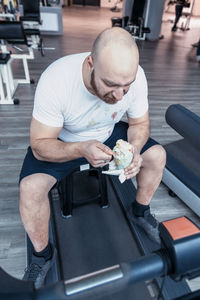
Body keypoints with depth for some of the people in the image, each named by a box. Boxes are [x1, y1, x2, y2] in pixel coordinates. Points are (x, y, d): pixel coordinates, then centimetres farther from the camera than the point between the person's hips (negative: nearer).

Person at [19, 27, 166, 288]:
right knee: (30, 187, -26)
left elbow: (140, 123, -8)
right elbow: (40, 145, -27)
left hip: (109, 134, 4)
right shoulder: (55, 80, -34)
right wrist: (82, 149, -46)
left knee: (157, 155, -9)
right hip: (61, 141, -2)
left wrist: (134, 149, -30)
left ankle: (140, 212, 19)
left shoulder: (135, 76, -23)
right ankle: (43, 254, 5)